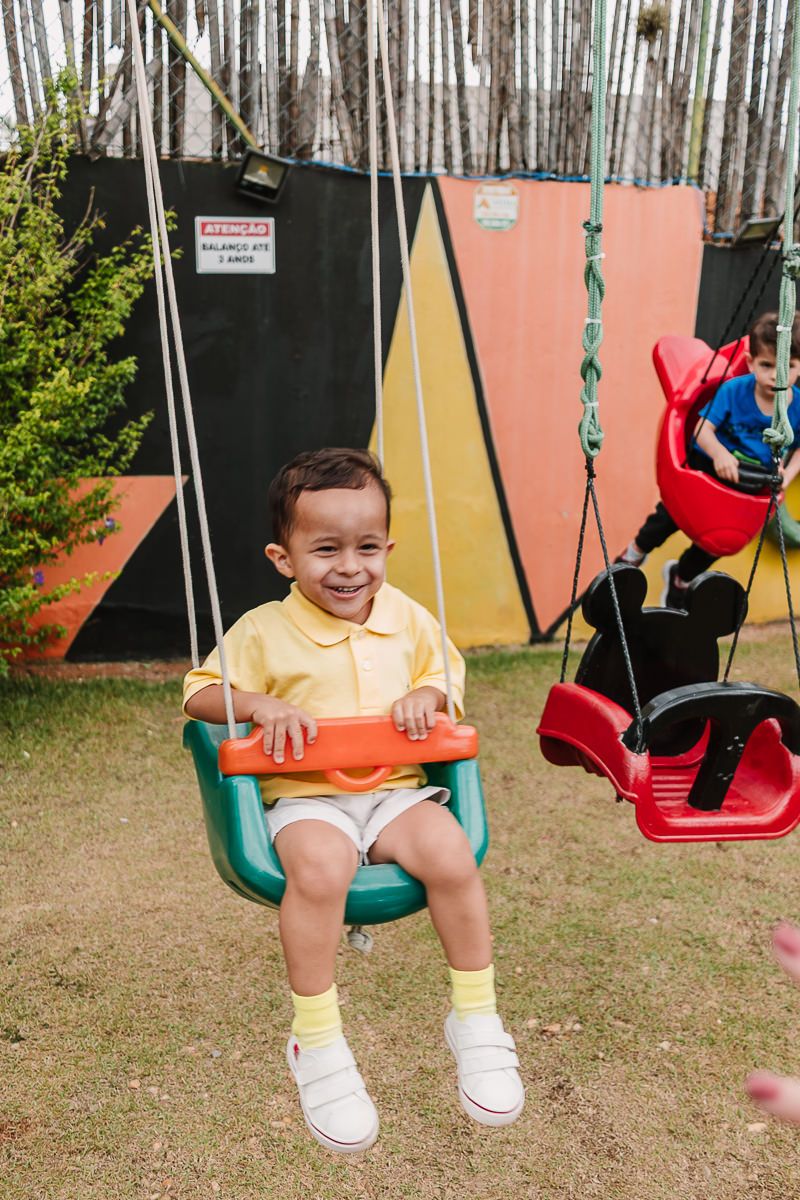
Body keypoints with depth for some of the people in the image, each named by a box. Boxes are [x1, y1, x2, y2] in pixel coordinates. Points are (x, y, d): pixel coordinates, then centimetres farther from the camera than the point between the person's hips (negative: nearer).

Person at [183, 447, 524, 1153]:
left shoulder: (407, 619, 7)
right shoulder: (264, 633, -3)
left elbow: (447, 672, 19)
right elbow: (199, 695, 2)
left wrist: (427, 695, -5)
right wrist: (260, 705, -17)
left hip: (397, 789, 3)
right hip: (306, 798, -3)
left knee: (451, 854, -26)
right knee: (320, 868, -35)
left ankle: (476, 1021, -4)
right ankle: (316, 1043, -16)